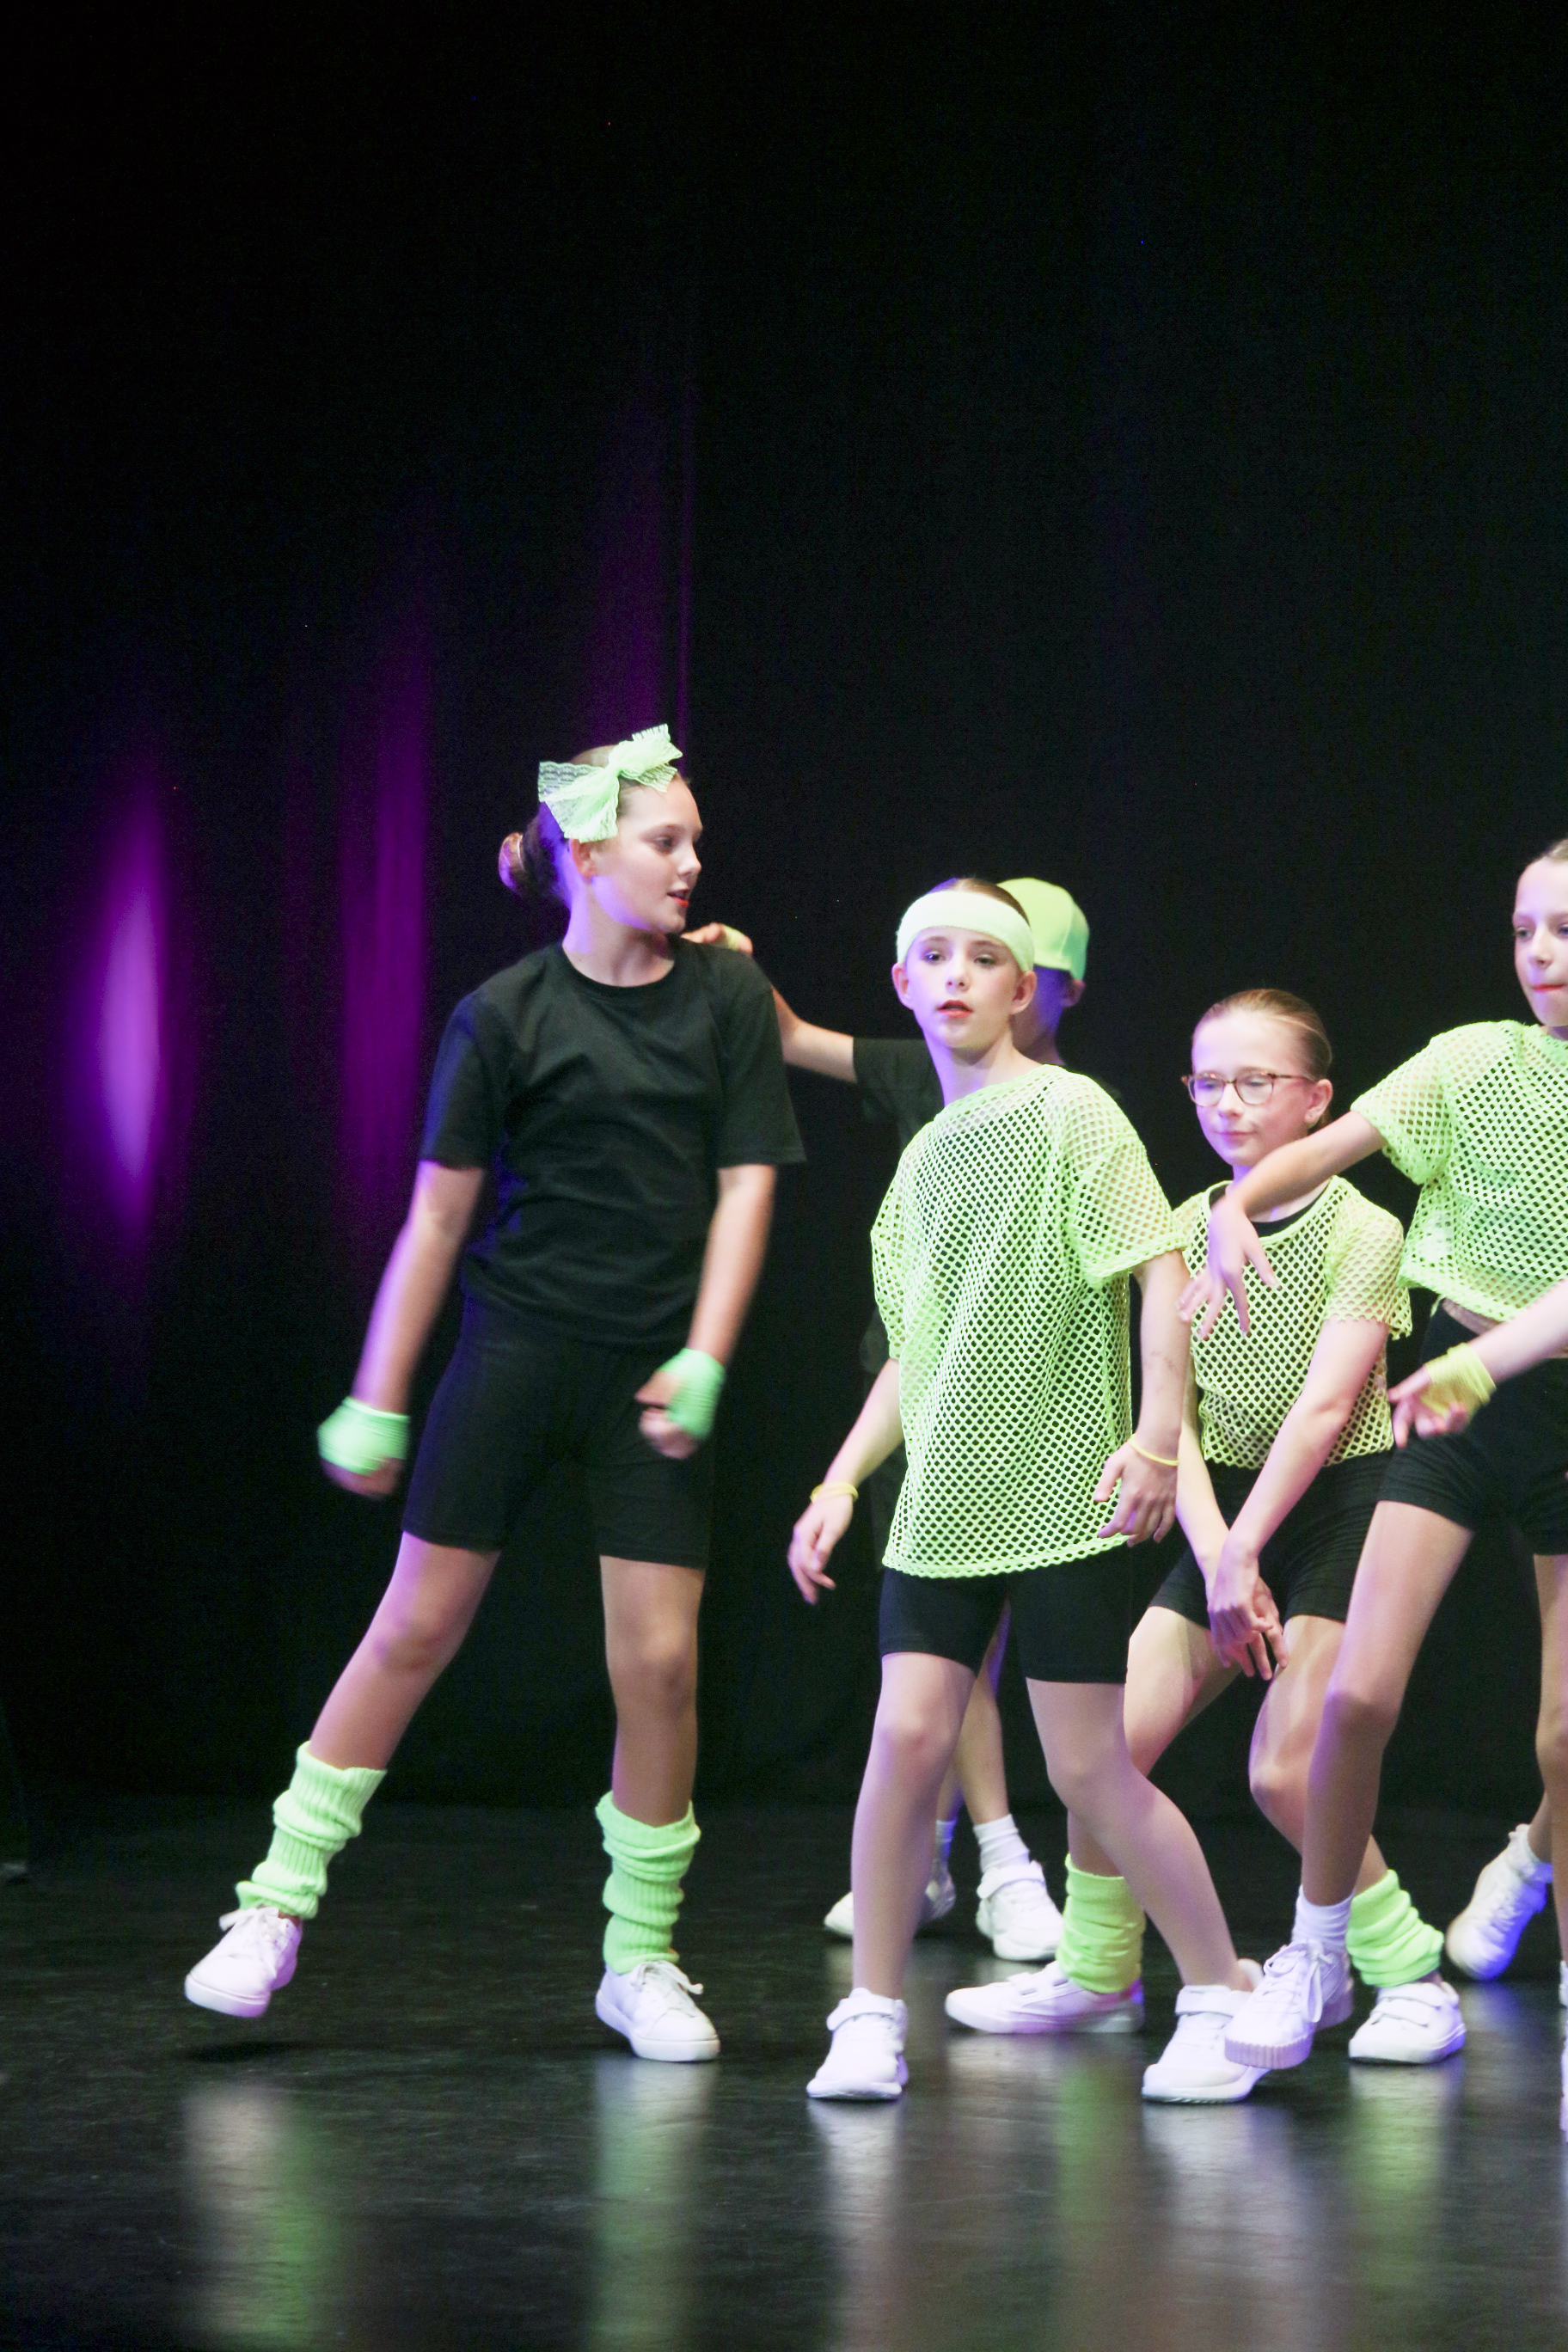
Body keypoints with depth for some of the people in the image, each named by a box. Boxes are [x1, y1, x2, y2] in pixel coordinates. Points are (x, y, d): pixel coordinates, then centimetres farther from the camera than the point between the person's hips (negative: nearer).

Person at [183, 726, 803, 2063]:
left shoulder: (727, 999, 3)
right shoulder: (507, 1017, -3)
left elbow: (746, 1188, 1)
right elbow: (438, 1216, 0)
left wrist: (702, 1363, -9)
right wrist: (378, 1401, 1)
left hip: (653, 1370, 1)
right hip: (515, 1351, -1)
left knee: (660, 1659, -4)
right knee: (417, 1628, 1)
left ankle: (642, 1957, 10)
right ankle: (281, 1902, 12)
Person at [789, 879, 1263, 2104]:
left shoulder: (1069, 1111, -5)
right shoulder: (922, 1156, 14)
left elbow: (1160, 1268, -11)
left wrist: (1158, 1431, -20)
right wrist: (843, 1481, 13)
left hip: (1063, 1495, -5)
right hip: (942, 1501, 5)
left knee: (1090, 1767, -2)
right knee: (909, 1735, -7)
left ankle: (1222, 1991, 14)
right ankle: (872, 2016, 3)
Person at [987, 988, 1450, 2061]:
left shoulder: (1361, 1230, -10)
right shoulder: (1186, 1230, 6)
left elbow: (1322, 1407, -17)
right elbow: (1172, 1416, -1)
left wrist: (1243, 1554, -21)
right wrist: (1216, 1562, -13)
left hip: (1337, 1508, -5)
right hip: (1225, 1515, 6)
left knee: (1284, 1769, -17)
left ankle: (1411, 1977, -2)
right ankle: (1097, 1972, 16)